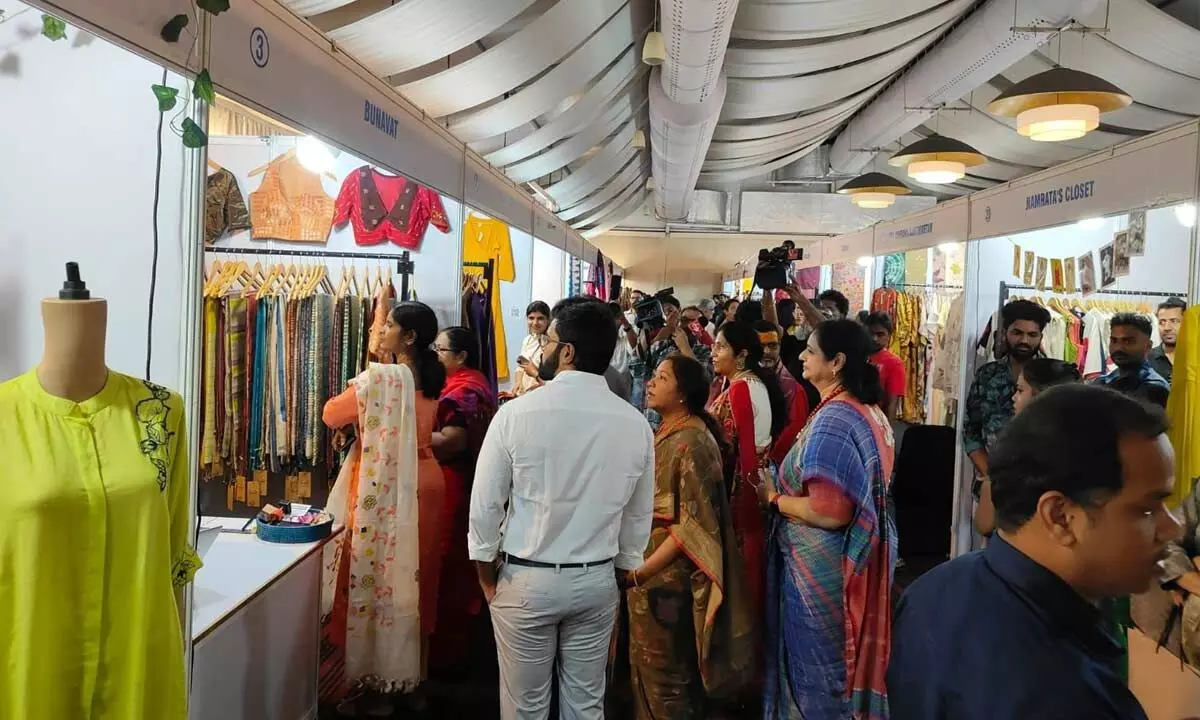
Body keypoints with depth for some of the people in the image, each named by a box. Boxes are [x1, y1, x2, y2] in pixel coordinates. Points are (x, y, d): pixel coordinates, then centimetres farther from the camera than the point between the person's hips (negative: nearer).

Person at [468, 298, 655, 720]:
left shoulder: (517, 413, -17)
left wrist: (485, 565, 5)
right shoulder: (636, 425, -7)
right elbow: (639, 515, 2)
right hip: (597, 579, 3)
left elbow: (485, 502, -10)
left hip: (525, 579, -3)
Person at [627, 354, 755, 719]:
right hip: (650, 571, 8)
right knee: (651, 671, 20)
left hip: (666, 577, -8)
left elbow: (693, 525, -22)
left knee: (665, 676, 7)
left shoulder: (691, 442, -19)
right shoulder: (665, 433, 7)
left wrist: (638, 572, -21)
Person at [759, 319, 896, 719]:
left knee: (817, 669, 7)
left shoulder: (832, 419, -24)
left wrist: (774, 498, -14)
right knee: (844, 662, 22)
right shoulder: (869, 410, 5)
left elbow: (829, 513, -30)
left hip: (823, 566, -9)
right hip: (859, 556, 9)